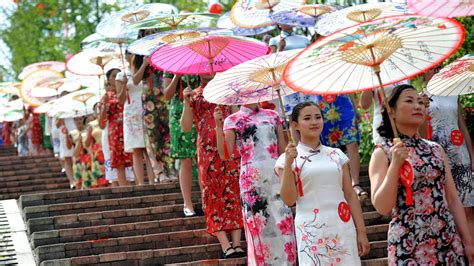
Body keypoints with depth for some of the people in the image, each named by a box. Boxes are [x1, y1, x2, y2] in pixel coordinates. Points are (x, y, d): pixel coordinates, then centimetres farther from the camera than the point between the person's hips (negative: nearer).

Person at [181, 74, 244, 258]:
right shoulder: (194, 96, 14)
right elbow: (186, 127, 2)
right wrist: (187, 102, -6)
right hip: (208, 150, -1)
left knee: (234, 194, -5)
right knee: (213, 196, -7)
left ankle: (237, 244, -6)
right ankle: (226, 246, -10)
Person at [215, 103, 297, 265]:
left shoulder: (272, 116, 14)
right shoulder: (232, 120, 6)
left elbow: (282, 149, 15)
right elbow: (225, 154, -5)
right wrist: (218, 125, -14)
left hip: (276, 175, 2)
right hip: (252, 179, -2)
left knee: (284, 226, -3)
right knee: (259, 228, 0)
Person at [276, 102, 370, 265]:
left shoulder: (336, 155, 10)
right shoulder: (289, 158, 2)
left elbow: (350, 195, 10)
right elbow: (289, 200, -5)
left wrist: (361, 231, 6)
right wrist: (288, 163, -13)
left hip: (343, 227, 3)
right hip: (311, 230, -2)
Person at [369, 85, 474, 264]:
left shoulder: (436, 149, 9)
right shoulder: (383, 153, -2)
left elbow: (453, 199, 9)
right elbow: (382, 207, -11)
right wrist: (395, 164, -16)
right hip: (408, 245, -4)